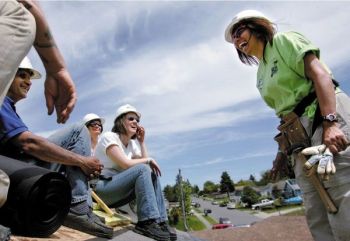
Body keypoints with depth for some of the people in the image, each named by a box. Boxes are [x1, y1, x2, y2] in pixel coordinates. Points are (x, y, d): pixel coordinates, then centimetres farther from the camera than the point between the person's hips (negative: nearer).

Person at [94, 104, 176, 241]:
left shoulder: (133, 144, 13)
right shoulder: (109, 137, -11)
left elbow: (146, 162, 5)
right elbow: (126, 164, -23)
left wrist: (141, 141, 6)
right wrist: (149, 160, -10)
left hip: (117, 191, 8)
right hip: (101, 189, -8)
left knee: (152, 175, -5)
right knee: (142, 170, -26)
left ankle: (160, 221, -11)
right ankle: (147, 223, -29)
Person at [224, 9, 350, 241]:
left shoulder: (284, 40, 5)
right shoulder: (261, 75, 23)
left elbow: (320, 74, -9)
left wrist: (330, 123, -21)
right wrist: (284, 150, 9)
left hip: (327, 117, -7)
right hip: (300, 137, 8)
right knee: (318, 219, 3)